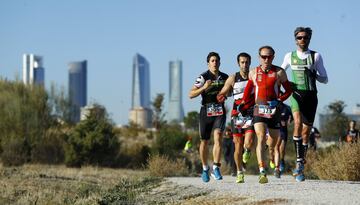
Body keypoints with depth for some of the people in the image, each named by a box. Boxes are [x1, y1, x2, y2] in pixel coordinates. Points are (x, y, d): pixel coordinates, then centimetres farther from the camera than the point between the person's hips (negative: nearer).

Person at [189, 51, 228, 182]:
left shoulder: (225, 77, 7)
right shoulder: (203, 77, -6)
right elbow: (191, 95, -12)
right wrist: (204, 87, -26)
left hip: (220, 112, 2)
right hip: (206, 112, -2)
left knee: (218, 138, -17)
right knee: (204, 142, 7)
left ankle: (216, 168, -14)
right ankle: (205, 168, 26)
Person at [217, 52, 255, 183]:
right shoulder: (233, 78, 4)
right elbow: (222, 93, 8)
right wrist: (221, 97, -16)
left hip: (251, 114, -1)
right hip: (237, 114, 1)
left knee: (248, 143, -16)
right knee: (238, 145, 1)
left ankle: (247, 151, 22)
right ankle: (239, 173, 14)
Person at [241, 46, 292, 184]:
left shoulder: (279, 72, 1)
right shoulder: (253, 72, 7)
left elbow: (288, 90, 6)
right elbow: (249, 88, 22)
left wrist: (279, 100, -10)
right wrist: (243, 102, 12)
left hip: (274, 110, 0)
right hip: (259, 110, 0)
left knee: (274, 140, 13)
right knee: (261, 138, -19)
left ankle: (277, 167, 40)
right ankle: (262, 172, -28)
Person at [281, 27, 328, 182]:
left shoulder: (316, 56, 4)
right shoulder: (290, 56, 8)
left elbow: (324, 79, 5)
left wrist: (311, 73, -11)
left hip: (311, 96, 1)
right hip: (296, 94, -1)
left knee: (306, 131, 4)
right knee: (298, 122, -27)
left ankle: (300, 169, 17)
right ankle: (299, 161, -25)